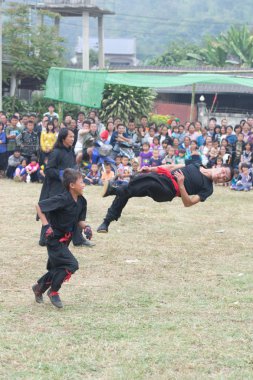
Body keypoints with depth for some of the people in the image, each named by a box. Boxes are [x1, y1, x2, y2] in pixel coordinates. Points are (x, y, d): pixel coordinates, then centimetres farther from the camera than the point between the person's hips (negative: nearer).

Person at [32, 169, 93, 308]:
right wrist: (46, 226, -22)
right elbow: (39, 206, -21)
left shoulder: (81, 201, 0)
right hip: (55, 239, -8)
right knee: (71, 264, -17)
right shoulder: (62, 200, -23)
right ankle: (53, 292, -1)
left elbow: (80, 220, 12)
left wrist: (86, 227, -10)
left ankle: (39, 287, 41)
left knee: (57, 268, 18)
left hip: (65, 239, 8)